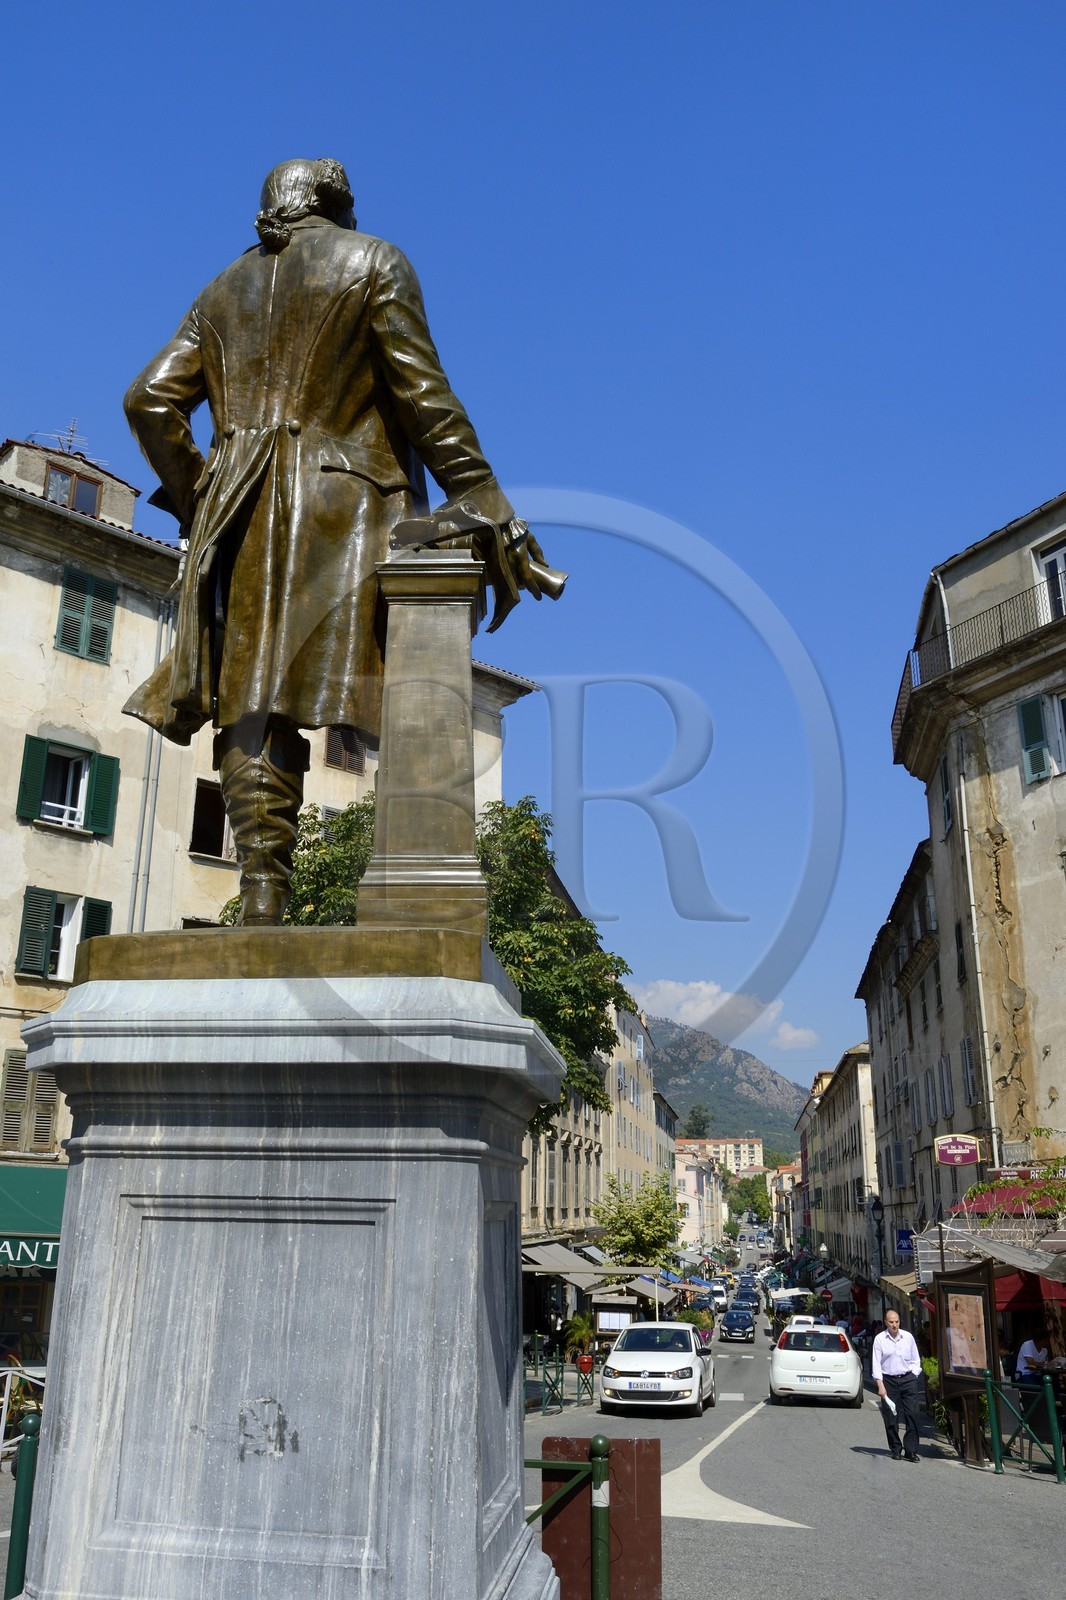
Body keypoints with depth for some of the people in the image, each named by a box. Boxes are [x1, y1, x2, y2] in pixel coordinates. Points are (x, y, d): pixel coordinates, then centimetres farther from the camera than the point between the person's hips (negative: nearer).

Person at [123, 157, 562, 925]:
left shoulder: (224, 289, 23)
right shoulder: (374, 262, 10)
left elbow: (151, 401, 13)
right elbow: (425, 397, -2)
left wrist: (196, 500, 20)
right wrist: (488, 510, -4)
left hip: (245, 519, 4)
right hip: (352, 510, -4)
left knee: (255, 703, -2)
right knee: (407, 716, -7)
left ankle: (262, 905, -11)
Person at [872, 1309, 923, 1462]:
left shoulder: (908, 1337, 5)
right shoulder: (879, 1339, -2)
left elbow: (916, 1360, 14)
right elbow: (876, 1363, -3)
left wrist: (914, 1377, 4)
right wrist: (880, 1385, -9)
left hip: (908, 1379, 1)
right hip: (888, 1380, -1)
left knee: (912, 1414, -7)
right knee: (890, 1418, 1)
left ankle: (910, 1450, -3)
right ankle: (895, 1450, 14)